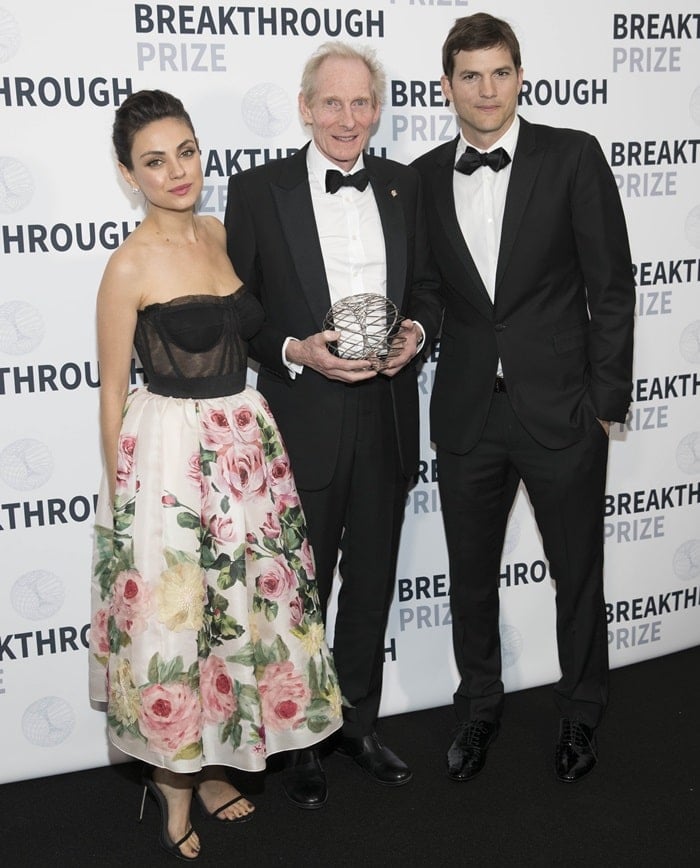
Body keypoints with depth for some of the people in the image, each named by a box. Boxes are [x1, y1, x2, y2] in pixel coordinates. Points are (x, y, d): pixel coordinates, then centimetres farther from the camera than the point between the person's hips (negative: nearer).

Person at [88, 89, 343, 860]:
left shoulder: (222, 235, 6)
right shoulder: (131, 265, -12)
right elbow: (112, 392, -8)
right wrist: (121, 492, -6)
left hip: (245, 443, 7)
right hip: (169, 454, -6)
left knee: (241, 604, 15)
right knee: (172, 612, 5)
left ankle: (211, 764, 35)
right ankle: (172, 783, 27)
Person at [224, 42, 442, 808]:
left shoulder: (404, 186, 5)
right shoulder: (257, 190, -6)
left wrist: (416, 330, -8)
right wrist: (295, 351, -20)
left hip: (386, 417, 4)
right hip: (302, 422, -3)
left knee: (371, 583, 17)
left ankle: (358, 722, 38)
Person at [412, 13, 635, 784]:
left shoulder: (572, 157, -6)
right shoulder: (424, 176, 3)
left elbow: (612, 286, -6)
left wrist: (606, 399, -8)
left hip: (561, 409, -2)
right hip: (467, 412, 3)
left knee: (578, 573, 13)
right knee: (470, 574, 16)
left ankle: (581, 712, 36)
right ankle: (479, 706, 38)